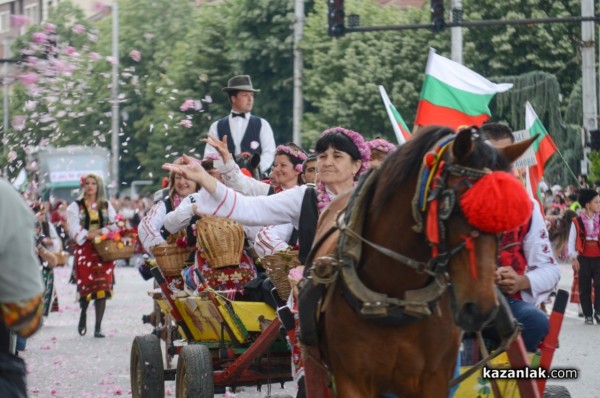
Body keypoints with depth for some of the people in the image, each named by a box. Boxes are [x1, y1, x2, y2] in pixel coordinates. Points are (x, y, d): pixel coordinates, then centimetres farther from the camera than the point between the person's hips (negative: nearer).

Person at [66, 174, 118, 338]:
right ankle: (83, 314, 24)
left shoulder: (106, 206, 14)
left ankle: (98, 327, -3)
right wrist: (88, 235, -18)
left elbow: (115, 226, 4)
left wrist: (100, 232, -11)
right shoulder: (75, 207, 6)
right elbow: (75, 230, -5)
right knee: (86, 286, -7)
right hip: (84, 251, -2)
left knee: (102, 287, -6)